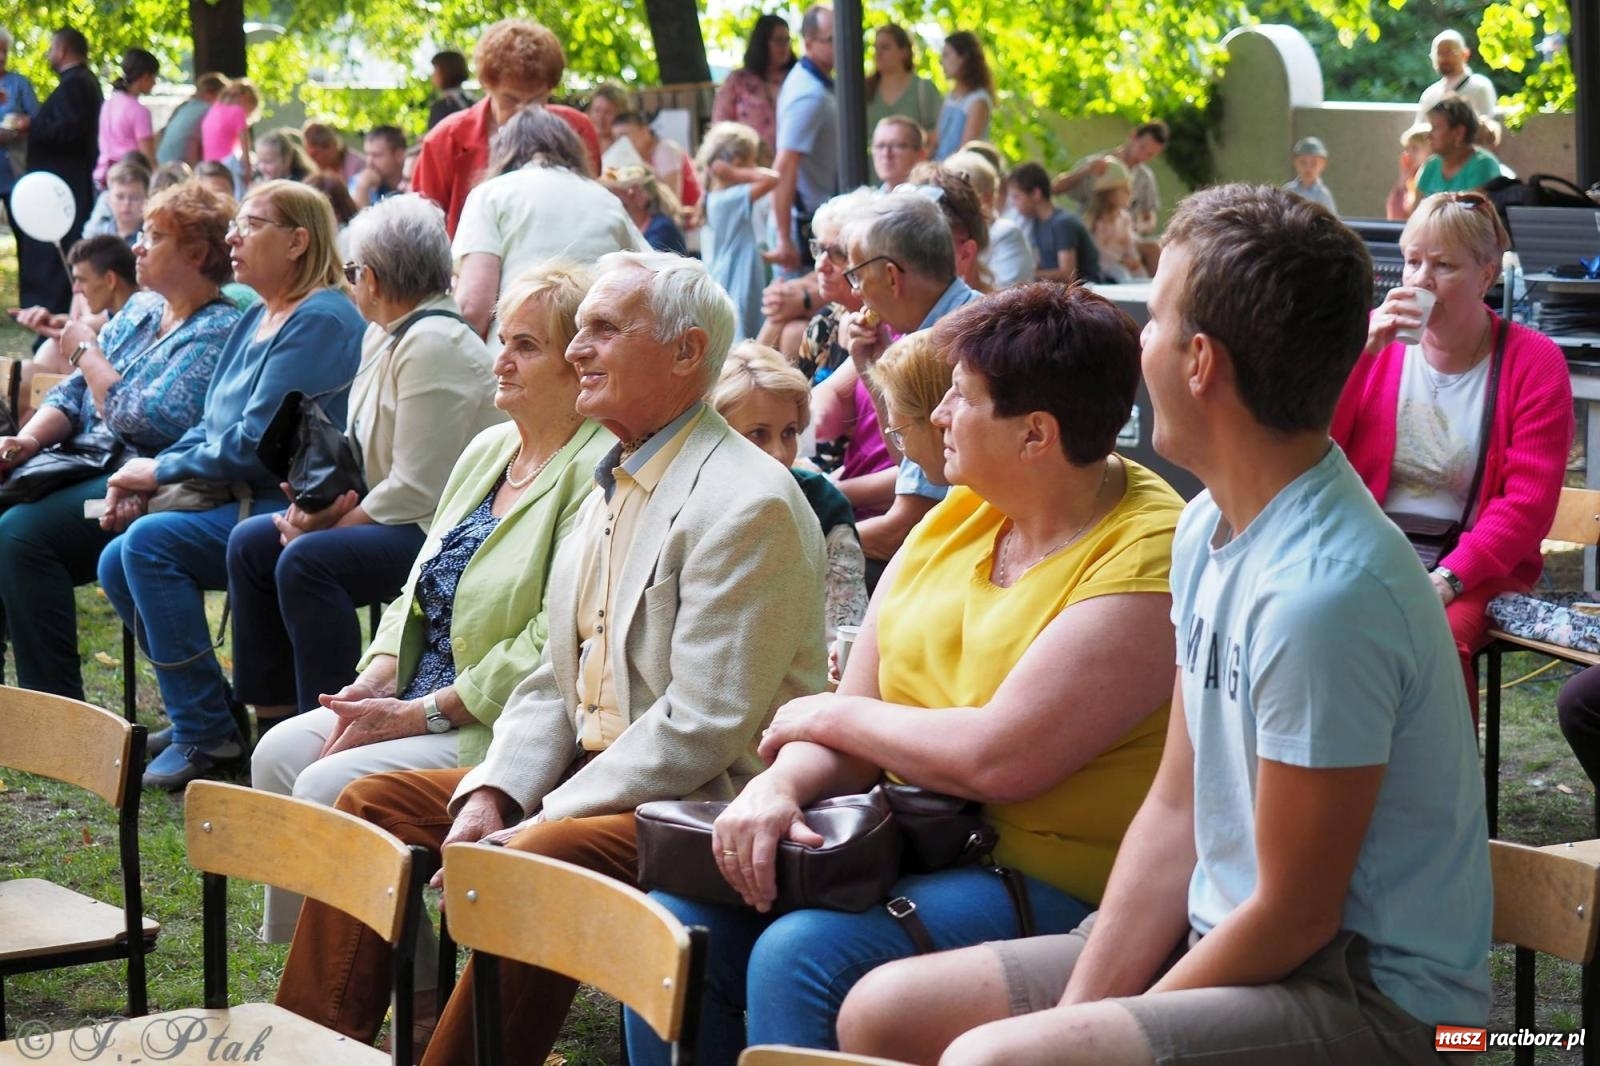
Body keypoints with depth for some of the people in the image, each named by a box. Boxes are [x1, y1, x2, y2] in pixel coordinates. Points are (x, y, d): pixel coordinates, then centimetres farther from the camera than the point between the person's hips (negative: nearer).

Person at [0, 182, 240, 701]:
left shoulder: (219, 332, -11)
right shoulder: (140, 309, 18)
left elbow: (150, 423, -20)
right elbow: (74, 393, 18)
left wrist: (87, 351, -6)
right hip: (87, 467, 9)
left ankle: (57, 707, -23)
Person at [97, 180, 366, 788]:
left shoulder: (320, 321, -14)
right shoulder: (257, 318, 17)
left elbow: (254, 443, -19)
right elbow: (211, 427, 19)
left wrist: (160, 471, -10)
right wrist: (143, 482, 2)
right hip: (241, 502, 10)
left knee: (150, 542, -25)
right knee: (117, 564, -3)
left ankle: (206, 733, -18)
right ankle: (201, 714, 8)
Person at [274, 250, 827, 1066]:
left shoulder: (746, 505, -16)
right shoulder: (611, 484, 15)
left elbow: (704, 728, -21)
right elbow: (555, 682, 15)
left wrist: (537, 825, -21)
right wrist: (491, 795, -3)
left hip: (701, 806, -10)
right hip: (590, 774, 10)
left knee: (535, 862, -35)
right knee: (372, 803, 4)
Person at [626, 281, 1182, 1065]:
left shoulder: (1148, 559, -17)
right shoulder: (958, 517, 9)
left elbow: (998, 759, -23)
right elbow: (851, 735, 8)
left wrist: (828, 715, -8)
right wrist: (780, 783, -15)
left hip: (1055, 885, -8)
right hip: (908, 851, 8)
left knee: (799, 957, -28)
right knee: (676, 926, -9)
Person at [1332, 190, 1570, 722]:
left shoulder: (1533, 360, 2)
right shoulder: (1378, 340, 10)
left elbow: (1528, 502, -6)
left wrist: (1448, 579, -19)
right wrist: (1361, 351, -10)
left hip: (1472, 571, -2)